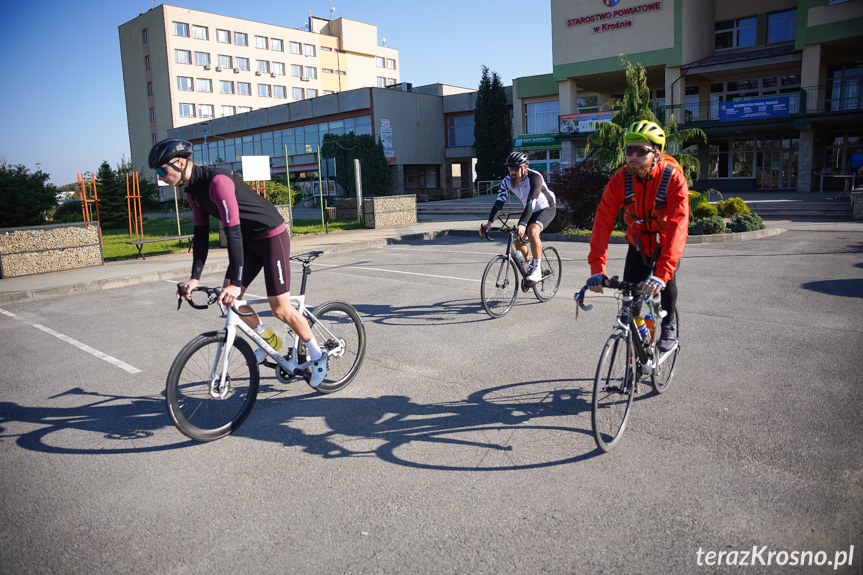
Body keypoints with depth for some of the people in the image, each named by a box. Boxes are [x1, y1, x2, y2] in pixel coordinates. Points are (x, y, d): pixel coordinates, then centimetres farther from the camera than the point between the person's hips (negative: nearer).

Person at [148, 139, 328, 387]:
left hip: (272, 236, -9)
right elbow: (201, 234, 3)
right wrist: (195, 277, -6)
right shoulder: (193, 191, 3)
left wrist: (236, 282, -35)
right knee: (228, 297, 3)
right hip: (249, 240, 9)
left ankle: (318, 357, 8)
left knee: (280, 307, -10)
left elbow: (233, 232, -32)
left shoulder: (218, 181, -27)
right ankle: (269, 341, 22)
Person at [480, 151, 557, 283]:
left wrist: (522, 224, -55)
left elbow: (531, 202, -43)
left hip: (547, 208, -6)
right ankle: (530, 264, 25)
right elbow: (499, 201, -22)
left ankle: (537, 269, -22)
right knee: (517, 240, -3)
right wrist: (489, 222, -35)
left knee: (532, 231, -32)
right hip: (530, 210, 6)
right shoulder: (507, 181, -15)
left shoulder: (535, 177, -32)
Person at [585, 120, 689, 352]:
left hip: (666, 241, -2)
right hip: (638, 240, 2)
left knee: (667, 279, -23)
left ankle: (669, 326, 6)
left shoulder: (674, 179, -30)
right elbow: (603, 222, -29)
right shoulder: (619, 181, -22)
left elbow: (677, 227, -39)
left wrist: (662, 274, -51)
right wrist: (597, 268, -41)